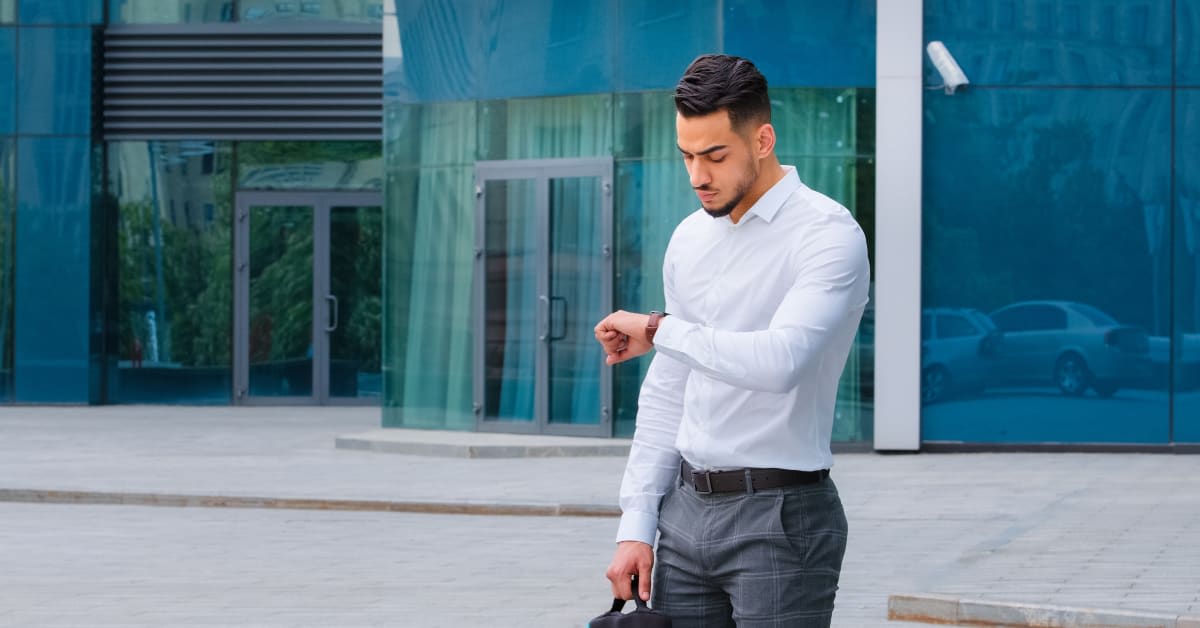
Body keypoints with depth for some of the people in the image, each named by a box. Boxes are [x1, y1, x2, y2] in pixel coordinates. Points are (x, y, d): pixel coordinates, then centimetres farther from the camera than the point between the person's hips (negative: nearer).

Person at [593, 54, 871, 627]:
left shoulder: (827, 235, -12)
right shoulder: (689, 241, 12)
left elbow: (780, 360, -28)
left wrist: (661, 331, -16)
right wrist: (637, 524, 10)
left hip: (779, 518, -7)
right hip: (687, 512, 7)